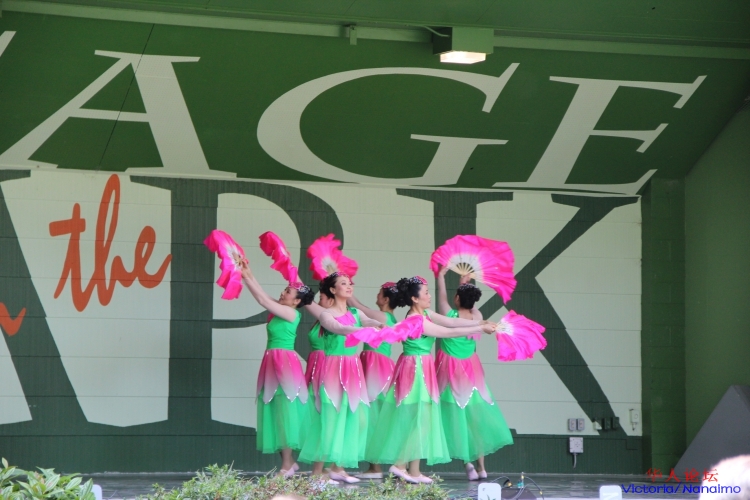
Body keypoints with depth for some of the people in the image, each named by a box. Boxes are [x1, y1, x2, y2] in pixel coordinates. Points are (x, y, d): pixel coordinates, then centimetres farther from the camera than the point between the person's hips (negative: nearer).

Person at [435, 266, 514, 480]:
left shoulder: (450, 316, -13)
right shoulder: (477, 317, -4)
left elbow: (442, 295, 5)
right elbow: (469, 304, 19)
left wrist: (441, 276, 23)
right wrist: (466, 284, 35)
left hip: (450, 371, -4)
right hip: (471, 370, 4)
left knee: (457, 415, -2)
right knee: (475, 414, 10)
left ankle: (468, 462, -11)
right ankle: (481, 466, 11)